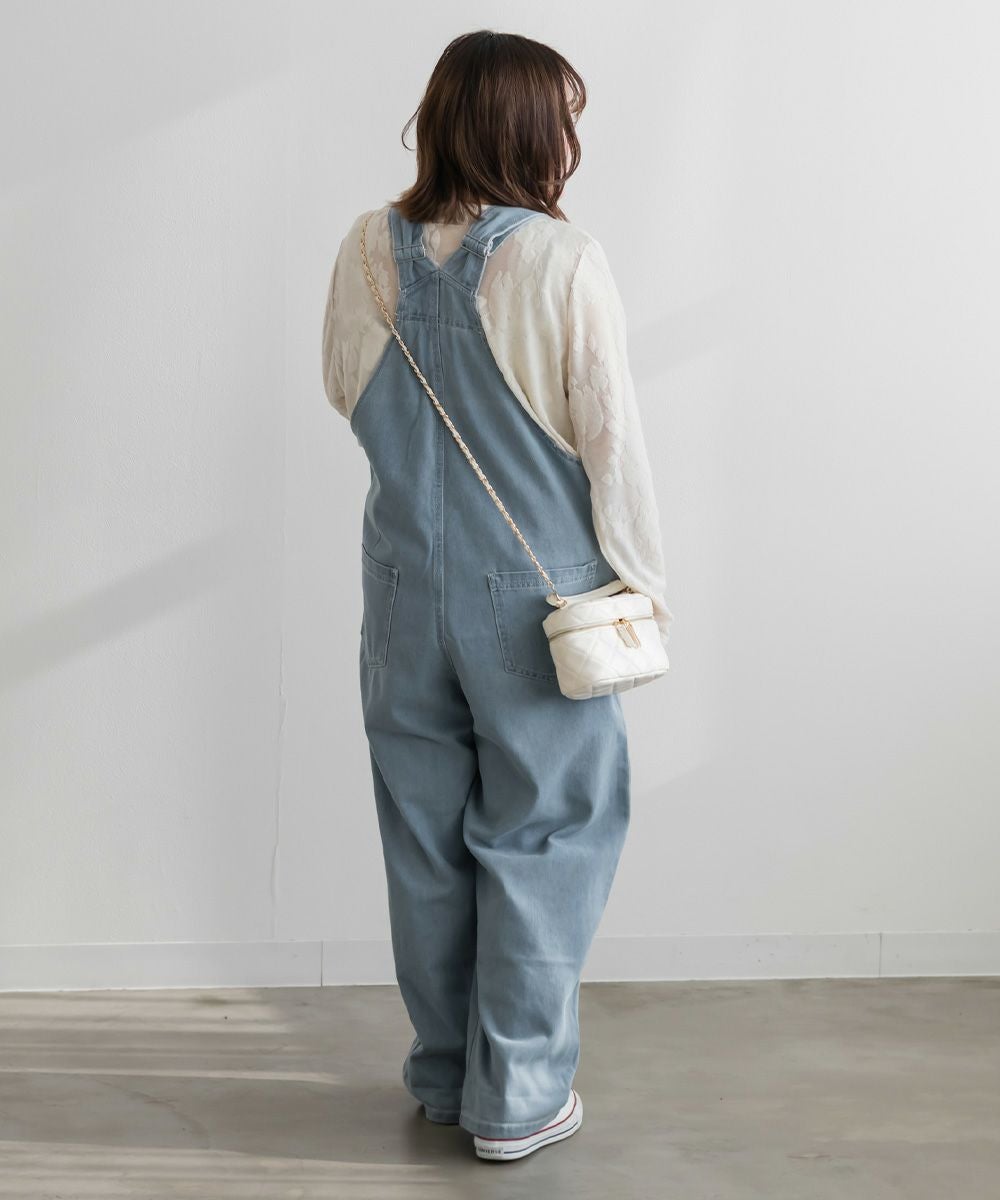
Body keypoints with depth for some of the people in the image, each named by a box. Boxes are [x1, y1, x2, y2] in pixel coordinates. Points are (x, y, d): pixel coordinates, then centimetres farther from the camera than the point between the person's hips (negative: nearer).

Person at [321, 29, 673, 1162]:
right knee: (541, 835, 9)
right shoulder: (564, 261, -16)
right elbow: (609, 436, -12)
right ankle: (517, 1098, 16)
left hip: (406, 582, 5)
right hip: (535, 593, -4)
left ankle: (444, 1071, 29)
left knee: (426, 833, 15)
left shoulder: (368, 250, -2)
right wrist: (641, 577, -1)